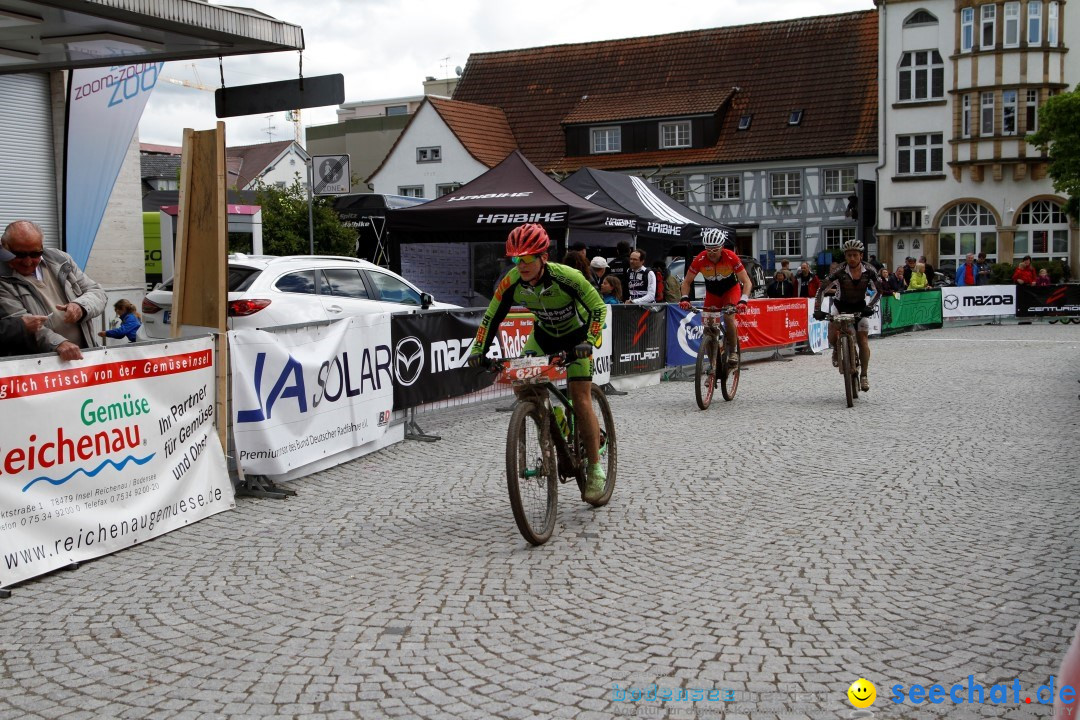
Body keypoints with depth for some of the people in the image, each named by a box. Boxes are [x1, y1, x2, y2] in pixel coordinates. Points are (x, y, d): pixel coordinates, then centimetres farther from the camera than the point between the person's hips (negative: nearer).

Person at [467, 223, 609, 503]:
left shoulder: (566, 277, -33)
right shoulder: (512, 282, -22)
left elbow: (599, 308, -26)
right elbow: (492, 317, -11)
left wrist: (589, 342, -39)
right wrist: (478, 350, -21)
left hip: (576, 335, -4)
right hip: (544, 334, 4)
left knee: (581, 400, -13)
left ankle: (596, 469, -3)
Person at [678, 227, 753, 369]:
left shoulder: (731, 257, -30)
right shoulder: (700, 260, -26)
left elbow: (747, 282, -27)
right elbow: (687, 281, -14)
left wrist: (743, 300, -43)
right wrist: (685, 298, -31)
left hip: (731, 289, -2)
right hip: (712, 292, 2)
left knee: (728, 317, -27)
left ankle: (732, 352, -8)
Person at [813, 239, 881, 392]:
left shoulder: (869, 271, -16)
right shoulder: (840, 272, -22)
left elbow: (878, 291, -7)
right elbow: (822, 289, -19)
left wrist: (869, 306, -23)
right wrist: (817, 310, -28)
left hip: (860, 307, 1)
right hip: (841, 306, -1)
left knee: (863, 339, -10)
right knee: (832, 333, -22)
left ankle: (864, 375, -1)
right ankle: (836, 351, 14)